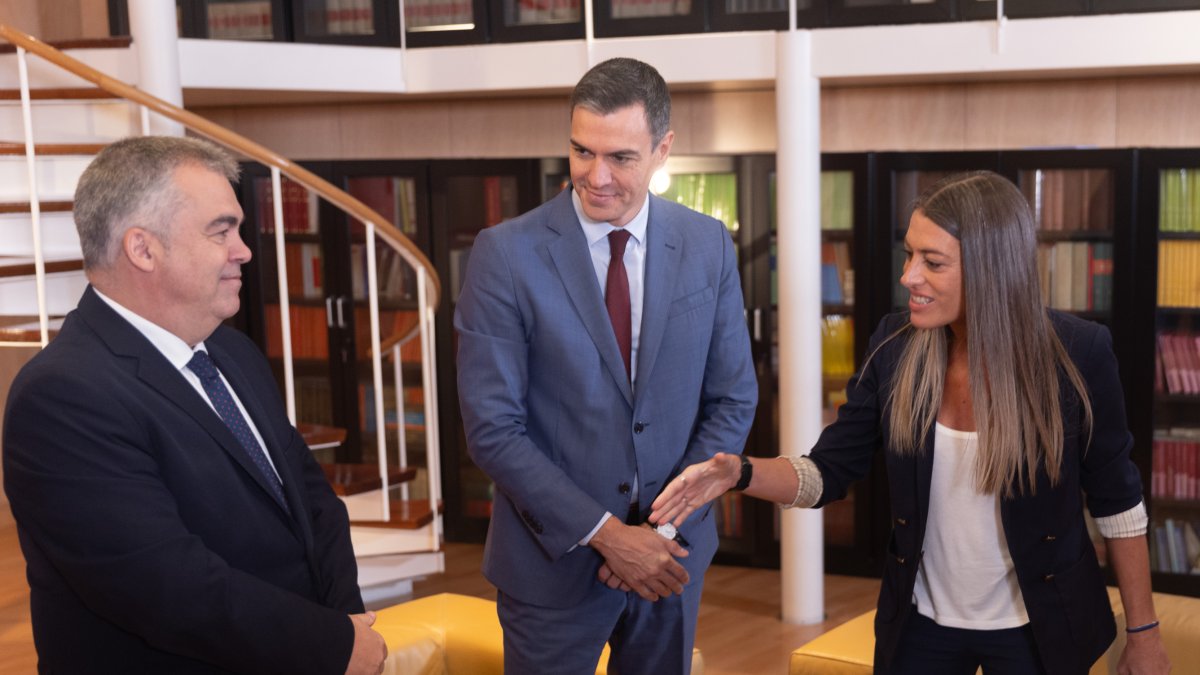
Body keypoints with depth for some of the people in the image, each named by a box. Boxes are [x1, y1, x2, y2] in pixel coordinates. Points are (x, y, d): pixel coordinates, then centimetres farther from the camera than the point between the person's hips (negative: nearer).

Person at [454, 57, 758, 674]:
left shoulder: (708, 247, -3)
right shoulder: (506, 254, -13)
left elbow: (732, 401, 1)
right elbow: (492, 428, -14)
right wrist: (606, 533, -17)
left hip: (671, 554, 3)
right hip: (555, 560, -2)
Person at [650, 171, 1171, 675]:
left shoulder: (1078, 353, -17)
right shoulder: (893, 348, -10)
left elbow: (1117, 500, -7)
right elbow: (830, 472, -5)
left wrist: (1143, 632, -2)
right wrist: (738, 473, -24)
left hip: (1040, 629, -2)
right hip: (921, 623, 3)